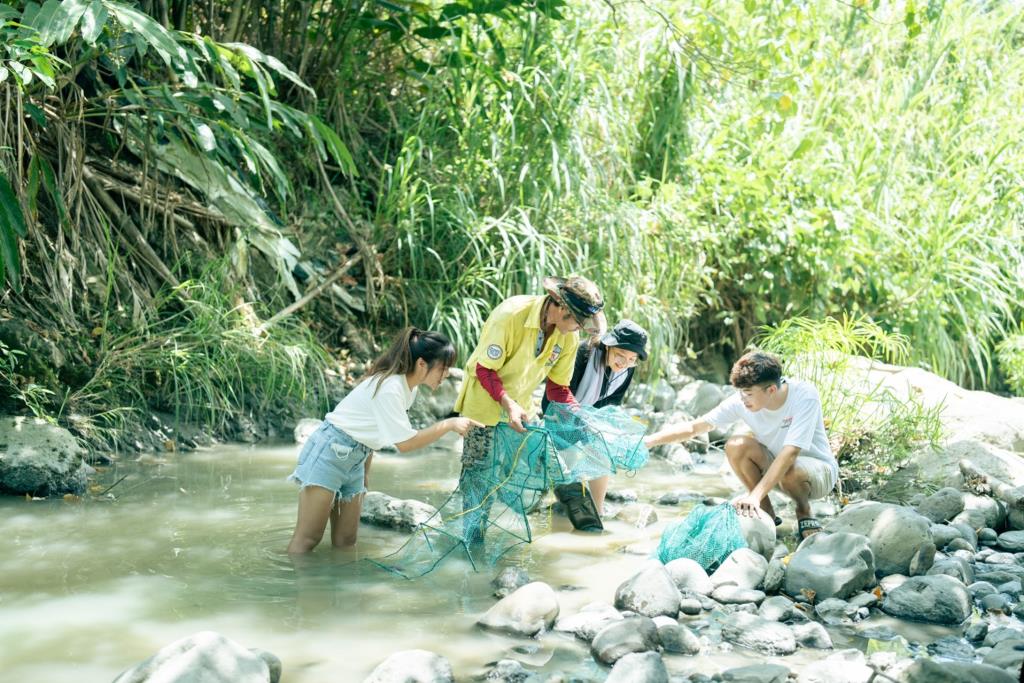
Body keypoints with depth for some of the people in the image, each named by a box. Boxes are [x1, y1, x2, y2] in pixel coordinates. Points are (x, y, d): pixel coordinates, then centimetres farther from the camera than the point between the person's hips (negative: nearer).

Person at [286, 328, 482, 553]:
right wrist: (449, 424, -20)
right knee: (308, 538, -10)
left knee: (345, 541, 5)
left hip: (356, 459, 9)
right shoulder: (389, 387, -24)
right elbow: (404, 443, -23)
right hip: (329, 452, -9)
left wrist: (364, 475, 12)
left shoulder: (409, 387, 3)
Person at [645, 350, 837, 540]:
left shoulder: (805, 396, -29)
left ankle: (804, 512, -3)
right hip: (774, 468, 4)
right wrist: (647, 442, -21)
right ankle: (766, 514, -4)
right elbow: (695, 427, -12)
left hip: (819, 469, -4)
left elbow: (790, 453, -37)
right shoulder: (741, 402, -17)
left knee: (792, 470, -39)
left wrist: (755, 495, -44)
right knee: (735, 446, -23)